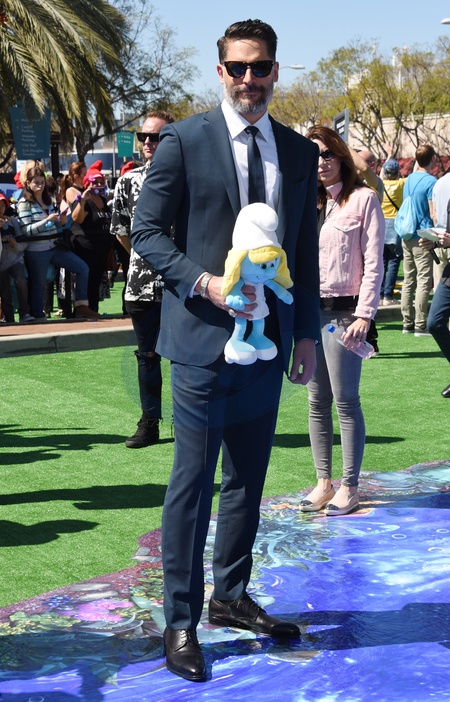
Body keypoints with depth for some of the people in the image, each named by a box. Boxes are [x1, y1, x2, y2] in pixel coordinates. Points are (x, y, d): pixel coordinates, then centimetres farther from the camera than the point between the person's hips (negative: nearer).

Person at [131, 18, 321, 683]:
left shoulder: (299, 152, 10)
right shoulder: (184, 140, -4)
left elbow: (307, 249, 13)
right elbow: (147, 231, -5)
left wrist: (306, 332, 9)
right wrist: (205, 283, -19)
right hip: (204, 336, -5)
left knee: (248, 480, 15)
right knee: (193, 483, 0)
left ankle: (231, 597, 31)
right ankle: (180, 622, 10)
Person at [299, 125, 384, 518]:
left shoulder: (363, 199, -3)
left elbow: (373, 263, -7)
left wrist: (364, 315, -14)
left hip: (343, 312, -6)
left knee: (345, 400, -5)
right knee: (317, 401, 8)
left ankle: (349, 488, 3)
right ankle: (324, 483, 16)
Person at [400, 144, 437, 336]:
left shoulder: (409, 179, 10)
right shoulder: (431, 181, -12)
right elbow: (434, 213, -12)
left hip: (407, 237, 7)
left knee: (409, 280, 10)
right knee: (424, 281, -4)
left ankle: (408, 323, 14)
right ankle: (420, 325, -4)